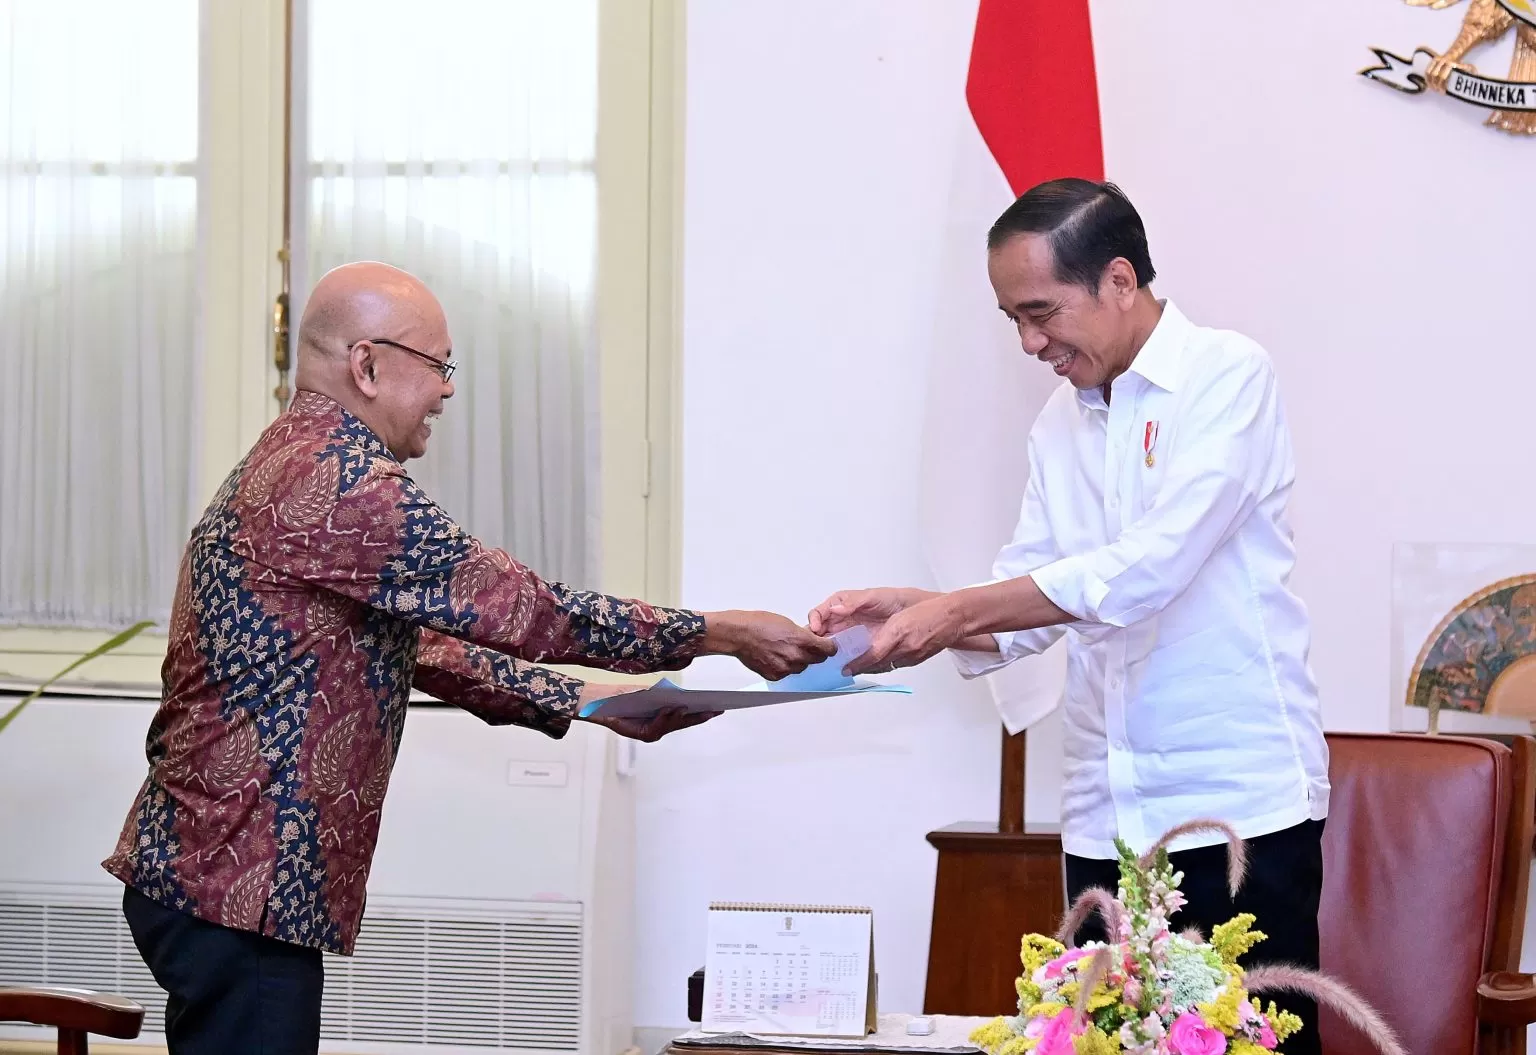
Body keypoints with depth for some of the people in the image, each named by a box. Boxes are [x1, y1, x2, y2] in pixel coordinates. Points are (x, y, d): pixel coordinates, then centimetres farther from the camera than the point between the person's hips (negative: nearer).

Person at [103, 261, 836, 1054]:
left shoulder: (297, 464, 18)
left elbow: (423, 646, 22)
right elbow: (519, 609, -16)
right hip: (237, 892, -11)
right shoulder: (339, 479, -17)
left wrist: (591, 703, 16)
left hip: (211, 870, 11)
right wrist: (720, 635, -8)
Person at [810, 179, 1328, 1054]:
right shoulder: (1061, 423, 15)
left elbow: (1149, 569, -19)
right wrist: (905, 612, -5)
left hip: (1240, 801, -6)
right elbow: (1024, 611, 14)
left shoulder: (1228, 378, -7)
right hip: (1107, 815, 6)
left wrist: (955, 611, -20)